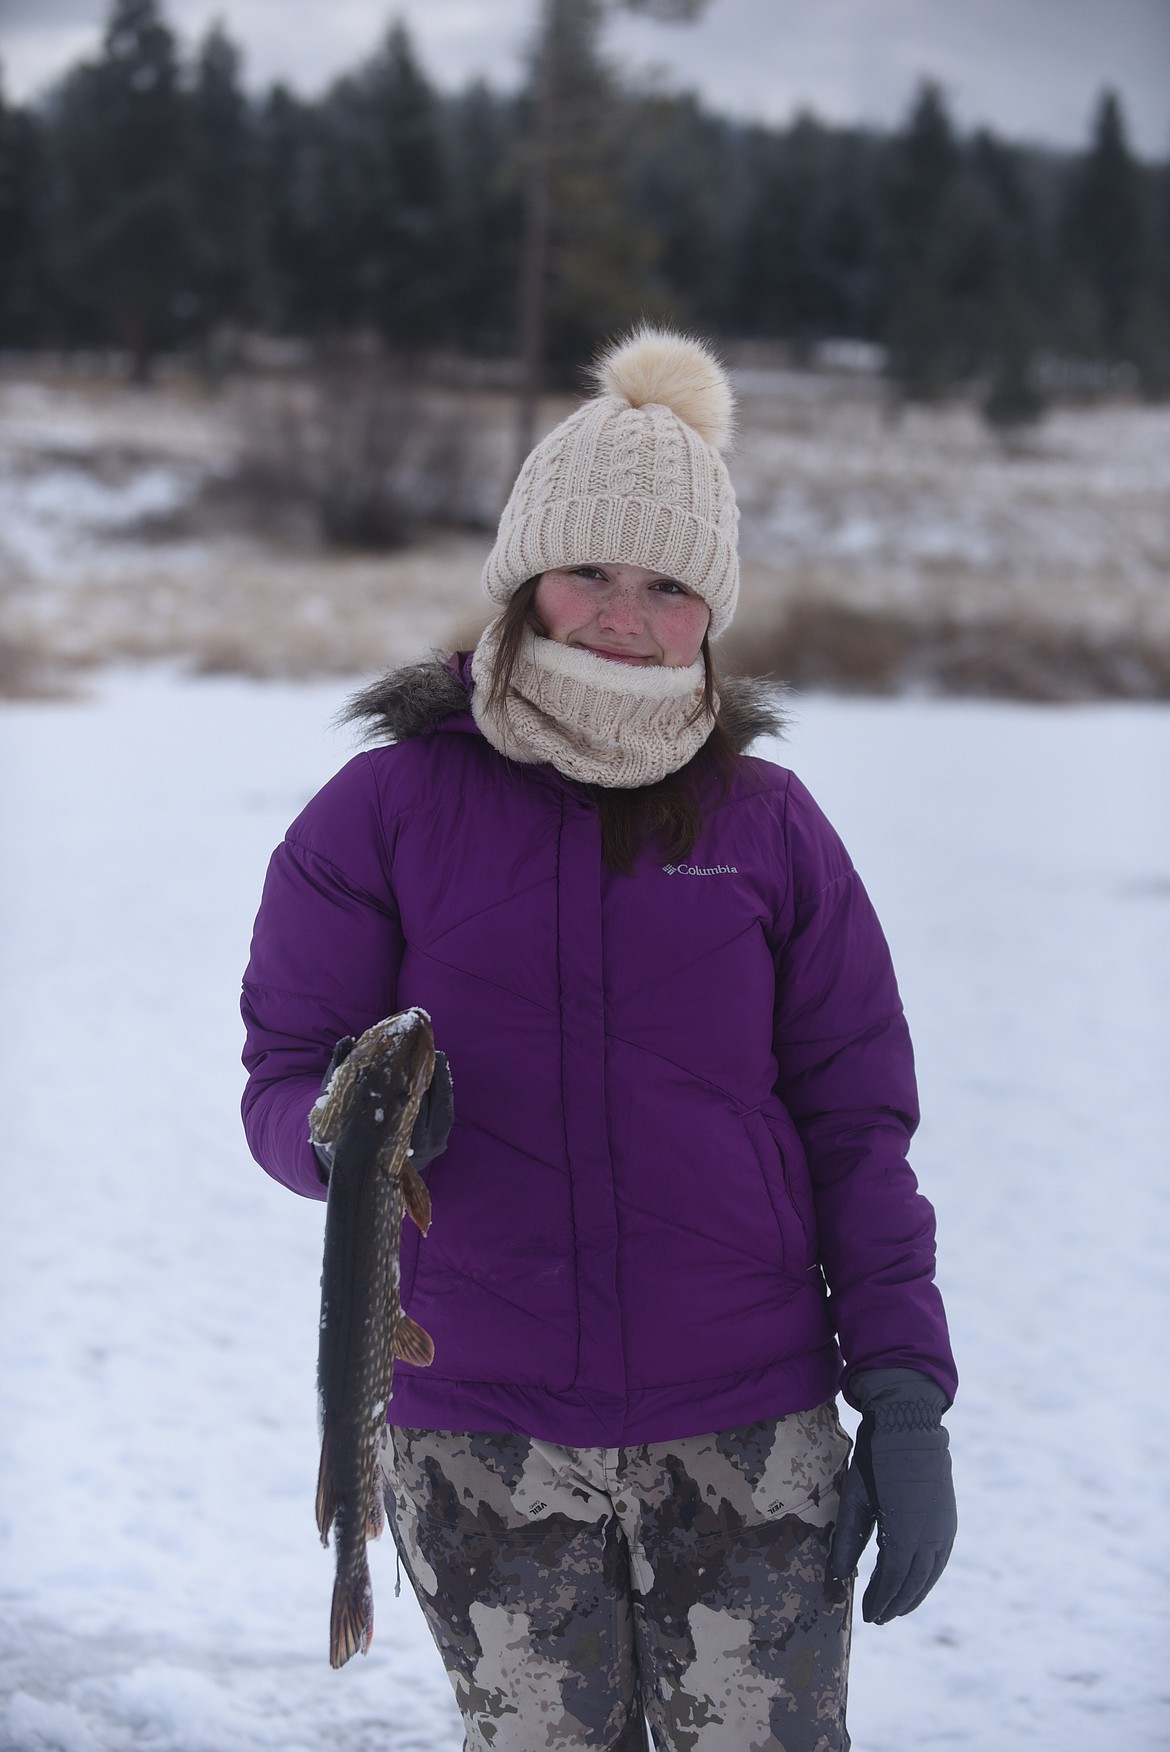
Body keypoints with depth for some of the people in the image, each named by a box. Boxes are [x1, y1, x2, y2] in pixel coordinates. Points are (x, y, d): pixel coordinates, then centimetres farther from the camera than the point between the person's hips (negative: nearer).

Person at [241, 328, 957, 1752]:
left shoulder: (771, 827, 5)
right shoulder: (382, 812, 1)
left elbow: (856, 1124, 6)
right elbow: (284, 1078, 1)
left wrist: (904, 1393, -1)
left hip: (749, 1433, 1)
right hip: (483, 1445, -1)